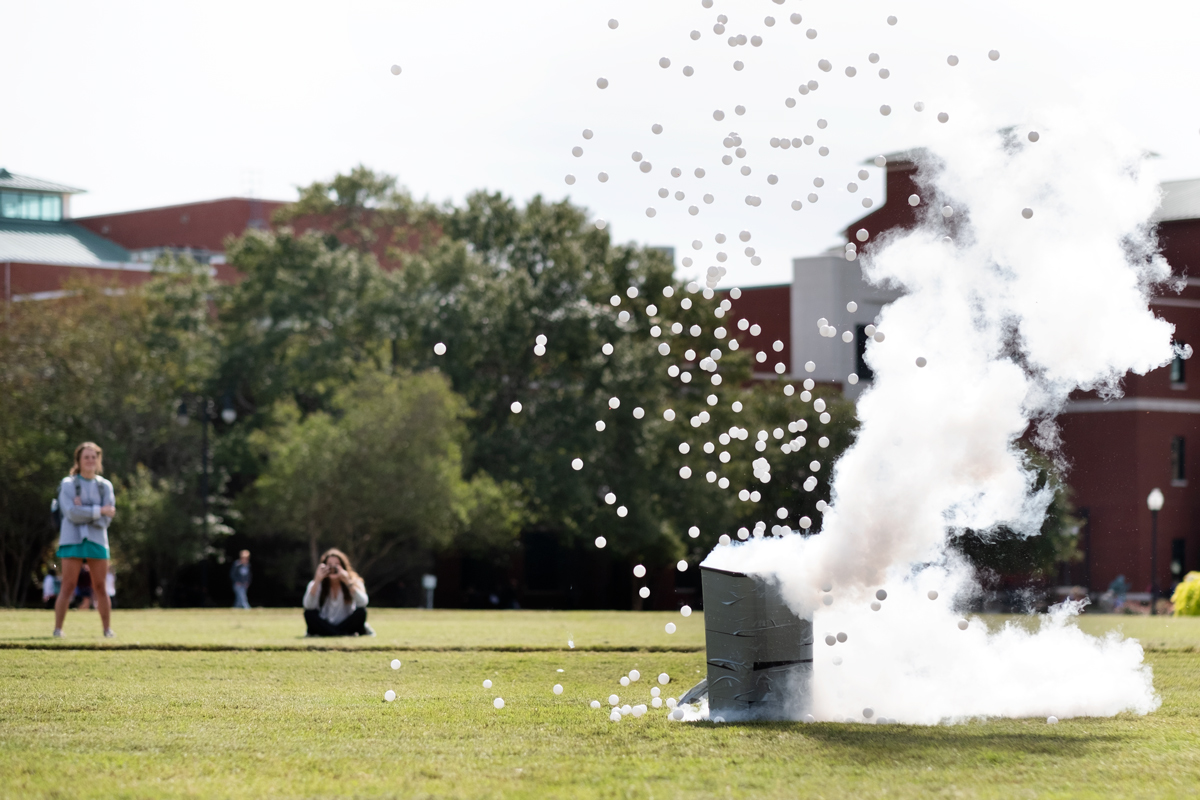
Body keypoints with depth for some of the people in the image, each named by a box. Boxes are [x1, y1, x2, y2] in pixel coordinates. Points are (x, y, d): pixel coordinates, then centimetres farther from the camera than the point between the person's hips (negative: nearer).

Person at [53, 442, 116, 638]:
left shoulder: (105, 486, 9)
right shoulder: (68, 484, 2)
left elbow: (106, 518, -1)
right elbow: (71, 513, -12)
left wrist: (84, 511, -12)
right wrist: (99, 511, -11)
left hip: (97, 541, 3)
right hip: (72, 540, -2)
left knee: (100, 587, 3)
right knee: (68, 587, -7)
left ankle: (107, 629, 10)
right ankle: (58, 628, -6)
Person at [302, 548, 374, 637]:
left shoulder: (354, 581, -6)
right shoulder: (317, 584, -4)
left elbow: (363, 603, -26)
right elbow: (308, 606, -23)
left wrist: (347, 582, -33)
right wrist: (317, 580, -30)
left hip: (346, 625, -2)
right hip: (325, 626, 2)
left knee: (361, 611, -26)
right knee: (309, 613, -27)